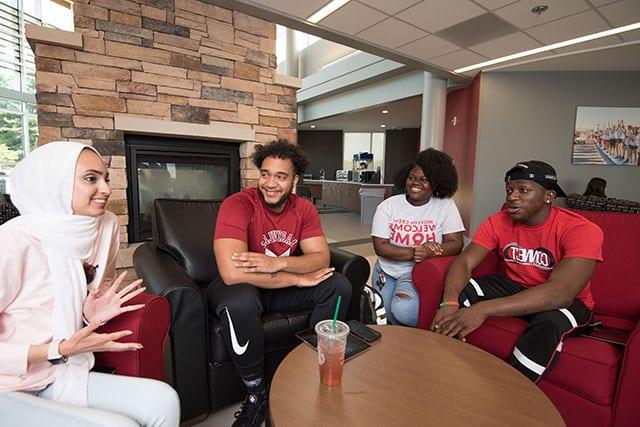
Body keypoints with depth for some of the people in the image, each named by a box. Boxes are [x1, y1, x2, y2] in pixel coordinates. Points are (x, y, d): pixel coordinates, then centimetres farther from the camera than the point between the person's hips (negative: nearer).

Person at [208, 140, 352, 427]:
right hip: (241, 287, -4)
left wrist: (278, 263, -34)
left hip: (282, 287, 5)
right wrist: (298, 277, -28)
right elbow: (231, 272, -35)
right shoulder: (237, 205, -24)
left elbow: (321, 258, -14)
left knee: (339, 286, -13)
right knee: (239, 304, -38)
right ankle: (257, 394, -9)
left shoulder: (304, 209, -6)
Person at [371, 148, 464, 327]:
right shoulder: (388, 206, -2)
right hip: (387, 270, 3)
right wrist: (414, 252, -25)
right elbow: (380, 247, -10)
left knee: (404, 310, -25)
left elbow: (456, 243, -8)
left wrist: (430, 253, -29)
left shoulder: (445, 205, -2)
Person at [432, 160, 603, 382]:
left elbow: (561, 292, -37)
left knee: (550, 322, -37)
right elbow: (464, 262, -19)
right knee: (457, 291, -20)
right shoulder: (498, 222, -11)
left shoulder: (581, 230, -23)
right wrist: (449, 303, -41)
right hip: (512, 286, 3)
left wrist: (483, 309, -47)